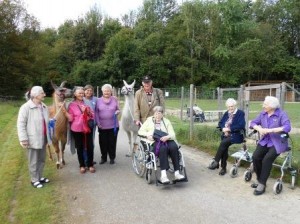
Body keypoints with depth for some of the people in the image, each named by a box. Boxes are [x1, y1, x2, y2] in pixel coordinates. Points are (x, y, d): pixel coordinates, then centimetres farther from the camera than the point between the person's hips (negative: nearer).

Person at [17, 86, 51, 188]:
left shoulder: (44, 107, 5)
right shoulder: (26, 107, -15)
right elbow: (21, 124, -15)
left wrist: (49, 135, 15)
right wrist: (23, 139, -18)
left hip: (43, 138, 7)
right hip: (33, 139, -7)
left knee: (42, 159, 18)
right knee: (34, 161, 7)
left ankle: (40, 177, 35)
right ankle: (34, 180, 22)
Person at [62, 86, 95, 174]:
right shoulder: (72, 105, -1)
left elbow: (92, 116, 7)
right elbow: (70, 118, -3)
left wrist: (88, 112, -11)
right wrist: (65, 111, -16)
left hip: (87, 128, 2)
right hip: (77, 129, -2)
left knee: (89, 147, 4)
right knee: (80, 148, 8)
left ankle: (90, 165, 19)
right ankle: (82, 165, 22)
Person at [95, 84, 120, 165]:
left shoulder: (115, 99, 1)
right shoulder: (99, 100, 0)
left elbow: (118, 109, 8)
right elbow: (96, 112, 2)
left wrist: (117, 112, -15)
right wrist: (98, 123, -5)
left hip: (113, 125, 0)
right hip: (102, 126, 0)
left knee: (112, 142, 7)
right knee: (103, 142, 7)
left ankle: (112, 158, 23)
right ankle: (103, 158, 25)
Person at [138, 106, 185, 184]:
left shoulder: (167, 121, 20)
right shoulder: (149, 120, 20)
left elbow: (173, 134, 8)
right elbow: (140, 131, 13)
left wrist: (167, 137, -16)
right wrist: (148, 135, -8)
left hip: (166, 140, 2)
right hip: (154, 141, -2)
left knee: (174, 147, -32)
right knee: (163, 148, -36)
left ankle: (177, 173, -32)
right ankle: (163, 174, -45)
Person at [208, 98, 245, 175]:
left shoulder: (240, 113, -3)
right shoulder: (226, 113, 16)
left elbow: (241, 125, -16)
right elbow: (220, 123, 13)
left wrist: (229, 129, -17)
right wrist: (223, 128, -9)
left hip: (236, 135, -5)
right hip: (226, 135, 5)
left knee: (223, 143, -30)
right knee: (224, 147, -23)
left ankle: (215, 162, -21)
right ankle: (223, 168, -13)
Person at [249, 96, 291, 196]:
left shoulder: (281, 114, -10)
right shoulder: (263, 114, 8)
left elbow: (287, 127, -23)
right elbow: (253, 122, 9)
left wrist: (270, 130, -27)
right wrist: (259, 129, -13)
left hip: (278, 143, -5)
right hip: (265, 141, 5)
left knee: (267, 159, -27)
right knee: (255, 157, -20)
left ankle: (262, 184, -15)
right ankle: (259, 180, -1)